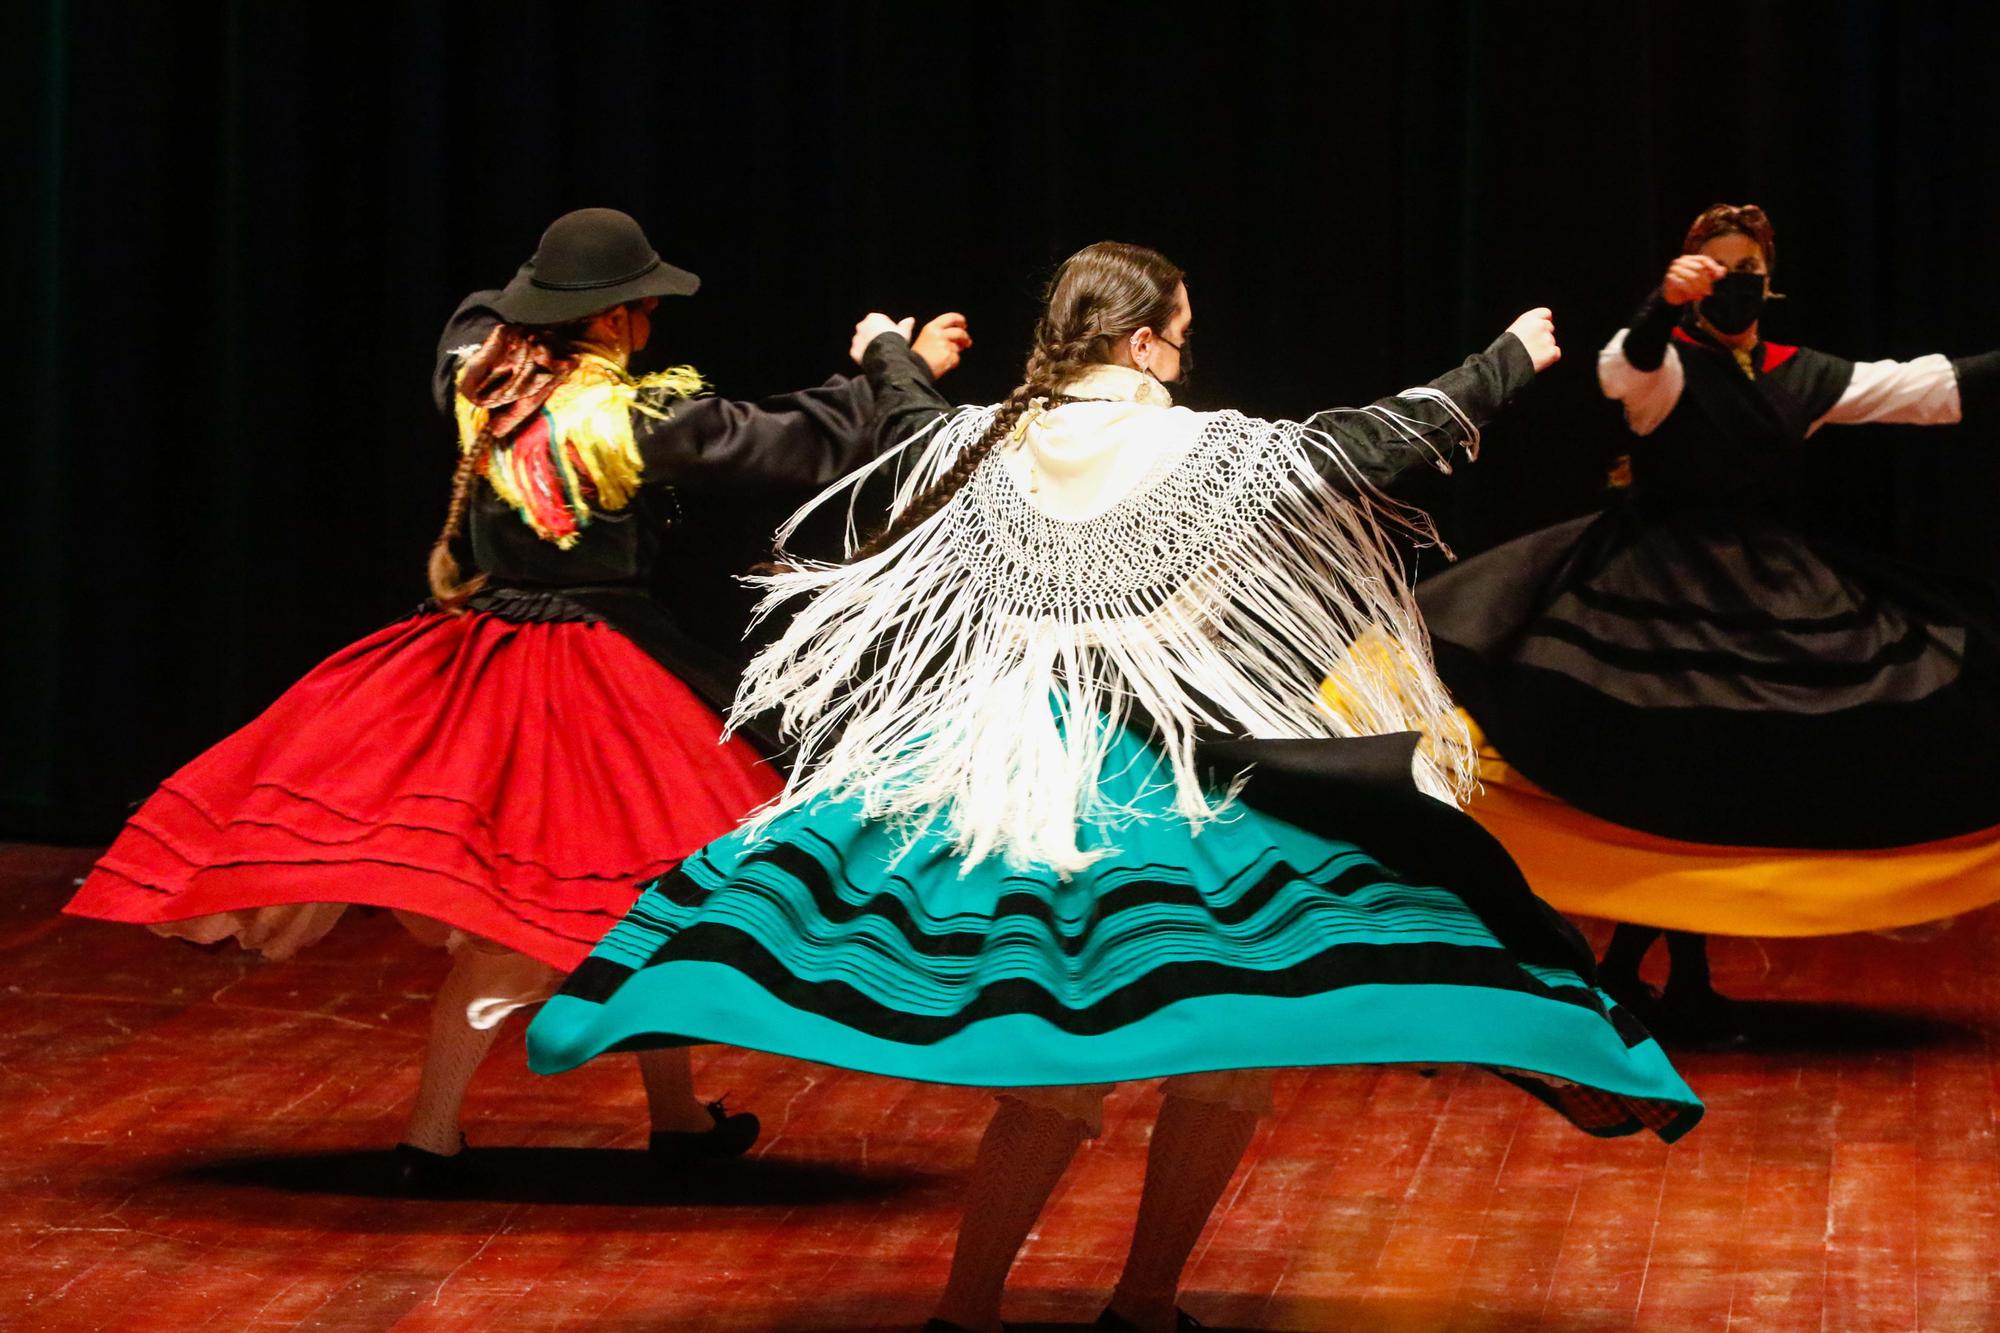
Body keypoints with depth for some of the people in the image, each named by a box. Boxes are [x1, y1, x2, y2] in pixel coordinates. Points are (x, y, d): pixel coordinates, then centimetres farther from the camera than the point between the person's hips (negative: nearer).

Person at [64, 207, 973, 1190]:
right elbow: (804, 443, -10)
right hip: (603, 683, -7)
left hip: (476, 658, 7)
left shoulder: (478, 383, -1)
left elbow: (478, 319, 25)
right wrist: (904, 369, 3)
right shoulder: (641, 418, -17)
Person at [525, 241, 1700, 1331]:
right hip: (1181, 782, -6)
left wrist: (887, 353, 50)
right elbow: (1388, 440, -5)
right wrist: (1513, 359, 9)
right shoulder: (1215, 454, -10)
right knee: (1240, 1031, 7)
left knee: (1061, 1058, 12)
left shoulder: (992, 445, 4)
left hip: (1012, 772, 6)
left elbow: (910, 421, 27)